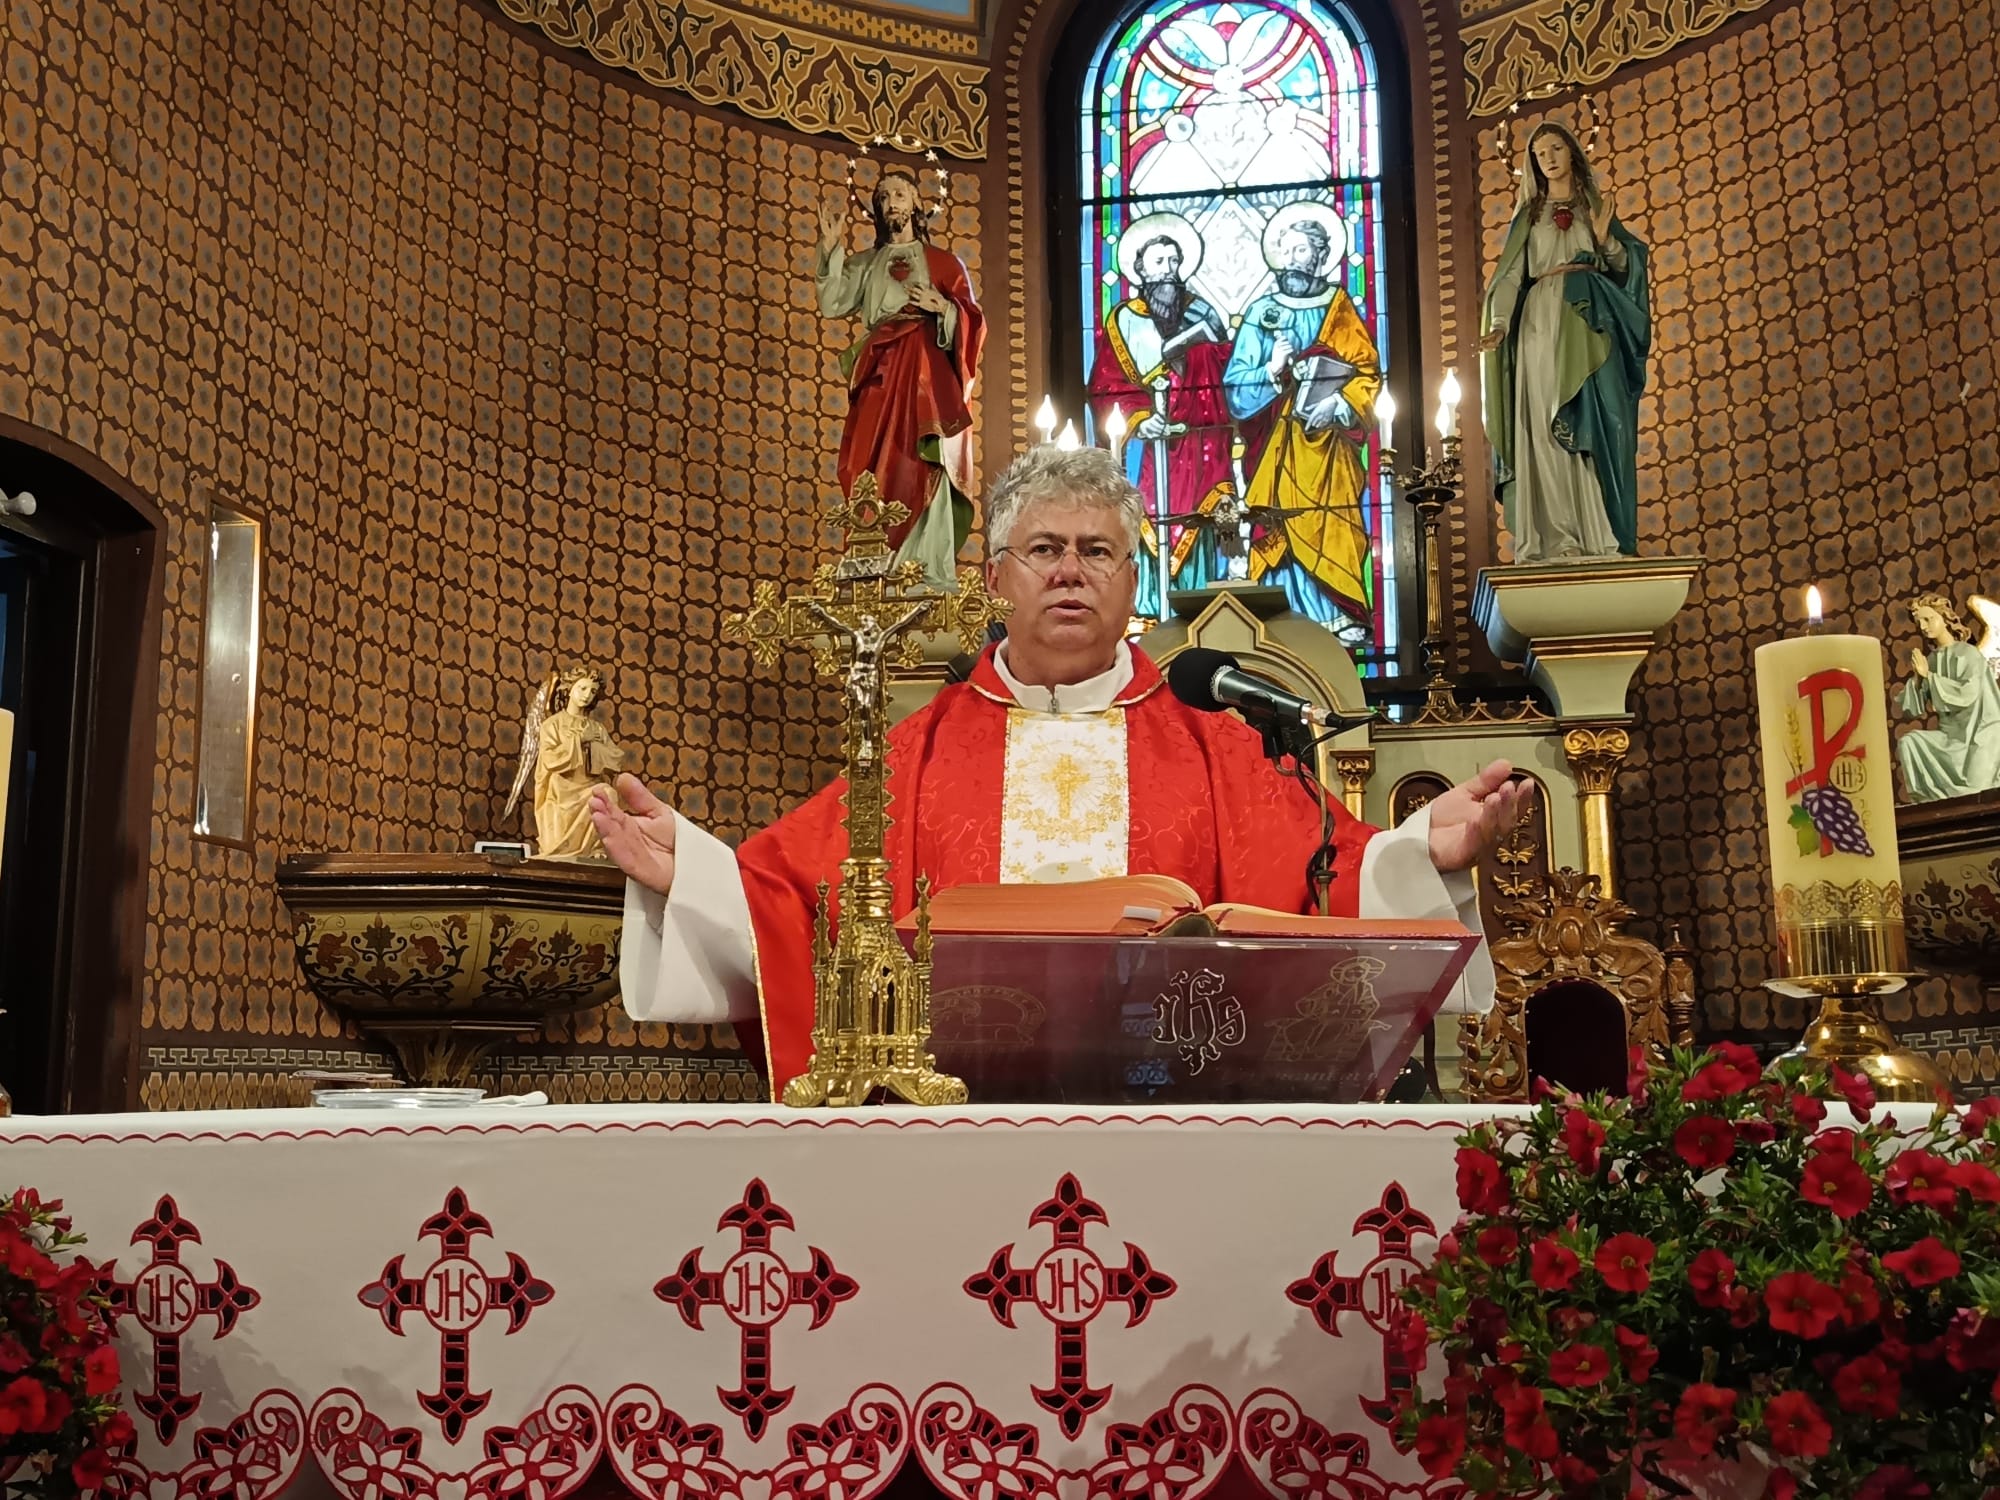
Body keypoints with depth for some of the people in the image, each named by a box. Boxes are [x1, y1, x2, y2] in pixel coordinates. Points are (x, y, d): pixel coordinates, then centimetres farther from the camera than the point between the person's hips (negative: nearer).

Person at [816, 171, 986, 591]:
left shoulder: (943, 262, 15)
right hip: (879, 382, 3)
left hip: (926, 379, -2)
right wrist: (832, 246, 1)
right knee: (877, 475, -7)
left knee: (924, 474, -12)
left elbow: (972, 322, 8)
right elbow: (832, 305, 5)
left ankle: (933, 579, -15)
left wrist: (944, 307, -11)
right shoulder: (864, 264, 21)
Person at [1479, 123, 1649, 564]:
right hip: (1542, 325, 0)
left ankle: (1600, 537, -10)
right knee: (1545, 432, -8)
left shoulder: (1595, 208, 18)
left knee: (1595, 428, -8)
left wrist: (1605, 239, -8)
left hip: (1588, 329, 0)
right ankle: (1554, 539, -11)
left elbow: (1626, 266, 12)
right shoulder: (1529, 216, 15)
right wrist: (1499, 325, -13)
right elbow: (1511, 276, 3)